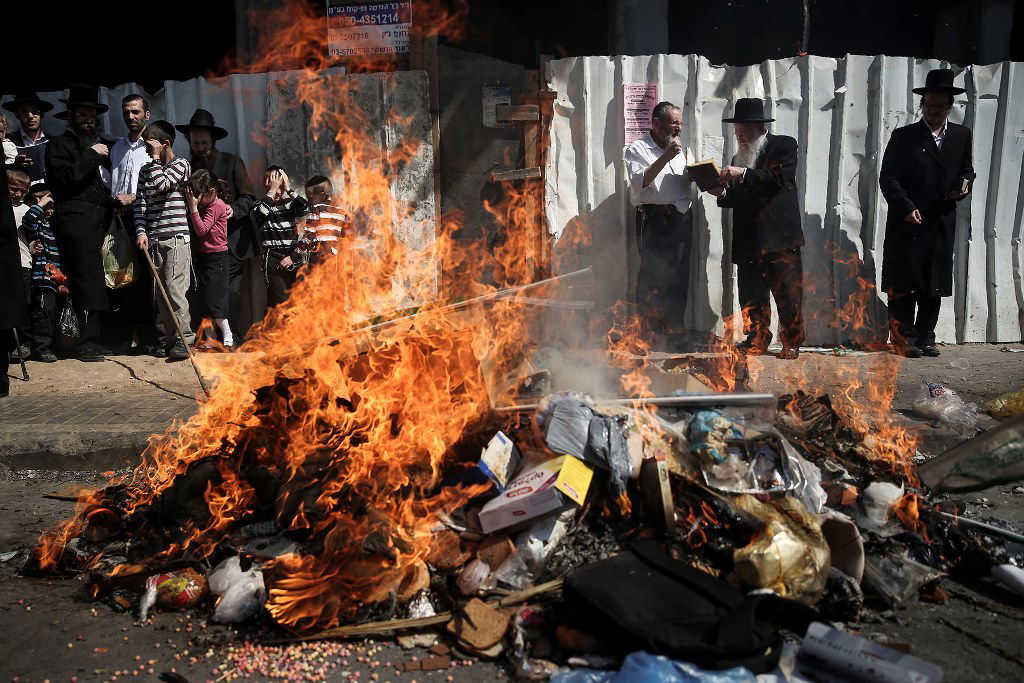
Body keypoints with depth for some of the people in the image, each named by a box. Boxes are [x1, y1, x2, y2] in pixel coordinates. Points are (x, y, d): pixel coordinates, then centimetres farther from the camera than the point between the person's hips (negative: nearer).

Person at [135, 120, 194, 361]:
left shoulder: (181, 164, 2)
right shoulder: (146, 170, 19)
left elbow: (158, 185, -13)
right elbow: (141, 201, 11)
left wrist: (156, 159, -1)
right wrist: (141, 231, -2)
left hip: (176, 237, -6)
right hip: (153, 239, 6)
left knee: (174, 289, -13)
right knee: (159, 293, 5)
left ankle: (184, 339, -10)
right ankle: (172, 338, 11)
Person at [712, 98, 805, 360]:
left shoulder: (784, 145, 3)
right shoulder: (739, 157, 20)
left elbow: (780, 178, -13)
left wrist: (743, 174, -19)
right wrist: (723, 194, -2)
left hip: (779, 238, -5)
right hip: (748, 240, 5)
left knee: (787, 294, -2)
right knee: (751, 295, 5)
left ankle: (792, 342, 9)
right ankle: (757, 341, 16)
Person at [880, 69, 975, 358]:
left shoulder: (961, 135, 13)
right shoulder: (904, 136, 1)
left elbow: (967, 168, 22)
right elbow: (887, 178, -3)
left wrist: (965, 182, -2)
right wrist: (906, 207, -15)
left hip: (942, 223, 4)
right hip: (908, 223, -4)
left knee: (934, 285, 7)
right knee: (903, 285, -4)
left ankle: (925, 339, 15)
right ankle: (904, 340, 3)